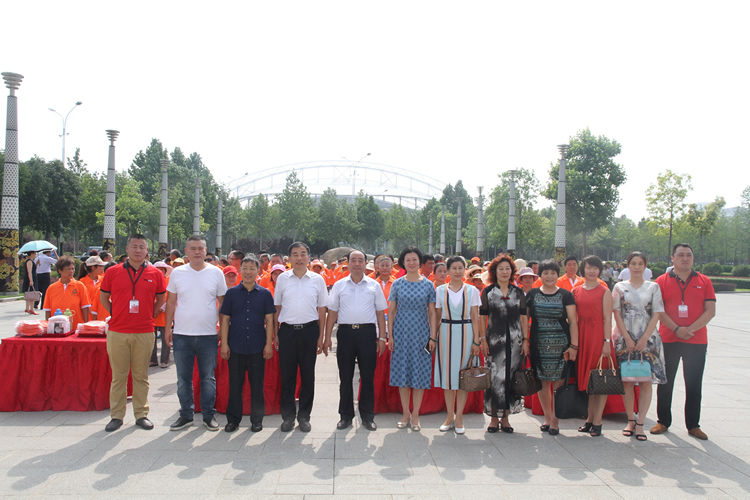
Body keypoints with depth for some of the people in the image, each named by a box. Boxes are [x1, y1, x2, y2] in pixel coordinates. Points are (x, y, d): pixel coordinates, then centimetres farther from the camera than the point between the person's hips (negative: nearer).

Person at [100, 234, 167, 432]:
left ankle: (141, 414, 18)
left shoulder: (155, 274, 3)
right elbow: (103, 297, 12)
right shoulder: (112, 272, 2)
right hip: (117, 332, 0)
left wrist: (150, 315, 6)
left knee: (141, 375, 8)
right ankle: (116, 416, 18)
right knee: (118, 375, 7)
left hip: (144, 332, 0)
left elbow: (161, 299, 15)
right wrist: (115, 315, 4)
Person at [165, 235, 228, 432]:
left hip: (208, 334, -1)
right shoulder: (177, 273, 4)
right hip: (182, 334, 1)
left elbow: (223, 303, 7)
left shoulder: (216, 273, 1)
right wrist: (168, 327, 4)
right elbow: (171, 302, 9)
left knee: (208, 377, 7)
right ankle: (186, 414, 21)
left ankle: (209, 415, 19)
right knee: (183, 377, 8)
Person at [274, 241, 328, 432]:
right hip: (287, 330, 0)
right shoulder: (282, 278, 5)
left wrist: (321, 336, 2)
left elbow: (321, 309, 6)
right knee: (287, 375, 5)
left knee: (308, 375, 6)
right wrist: (275, 334, 3)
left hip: (309, 330, 0)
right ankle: (288, 415, 19)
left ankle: (304, 416, 19)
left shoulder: (317, 279, 4)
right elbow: (277, 307, 9)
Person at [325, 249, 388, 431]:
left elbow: (380, 312, 8)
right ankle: (346, 416, 18)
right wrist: (327, 338, 3)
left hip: (367, 332, 0)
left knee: (367, 376, 4)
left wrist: (382, 337, 2)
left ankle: (367, 416, 16)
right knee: (345, 377, 6)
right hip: (345, 332, 1)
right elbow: (332, 313, 8)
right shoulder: (339, 285, 8)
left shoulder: (374, 285, 7)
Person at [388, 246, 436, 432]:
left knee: (420, 372, 2)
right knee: (402, 371, 4)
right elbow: (391, 311, 5)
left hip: (421, 333, 0)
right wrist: (390, 335, -1)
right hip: (401, 332, 0)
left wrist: (433, 337, -2)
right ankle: (405, 414, 17)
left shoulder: (428, 284, 2)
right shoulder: (397, 284, 2)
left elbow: (432, 312, 3)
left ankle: (415, 415, 13)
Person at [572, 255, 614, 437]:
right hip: (582, 336, 4)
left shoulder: (604, 291, -2)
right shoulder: (576, 291, 9)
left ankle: (597, 421, 5)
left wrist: (607, 341, -12)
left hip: (599, 336, -4)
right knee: (586, 378, 9)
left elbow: (607, 318, -6)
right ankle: (590, 418, 19)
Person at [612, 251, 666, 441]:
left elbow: (656, 315, 2)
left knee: (646, 381, -4)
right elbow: (617, 314, 2)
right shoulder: (619, 287, 7)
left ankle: (640, 424, 1)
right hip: (624, 339, 0)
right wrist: (628, 339, -7)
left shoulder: (653, 287, 7)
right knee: (626, 380, 1)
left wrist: (644, 339, -7)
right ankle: (630, 420, 13)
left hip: (647, 339, 0)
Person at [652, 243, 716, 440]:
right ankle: (663, 421, 20)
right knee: (665, 382, 7)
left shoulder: (704, 282, 5)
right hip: (668, 340, -1)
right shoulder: (662, 281, 1)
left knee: (694, 385, 7)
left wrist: (691, 329, -14)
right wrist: (676, 329, -16)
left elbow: (711, 310, -2)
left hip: (697, 341, 1)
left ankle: (693, 425, 19)